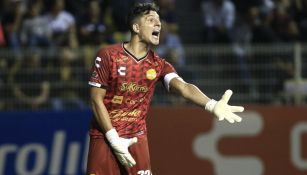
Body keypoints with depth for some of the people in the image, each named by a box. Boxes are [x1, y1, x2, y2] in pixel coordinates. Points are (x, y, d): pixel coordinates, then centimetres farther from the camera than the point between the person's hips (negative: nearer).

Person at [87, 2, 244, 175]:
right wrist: (114, 139, -14)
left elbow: (183, 87, -16)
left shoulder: (158, 64, 2)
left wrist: (212, 105, -36)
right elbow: (96, 100, -8)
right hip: (105, 138, -3)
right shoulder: (108, 56, -8)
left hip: (137, 139, 3)